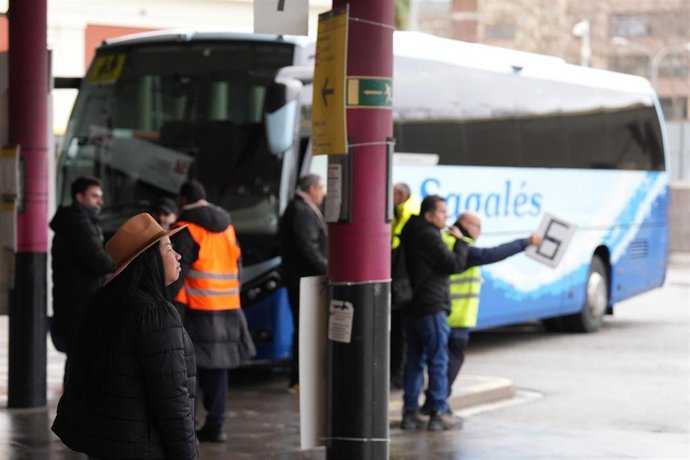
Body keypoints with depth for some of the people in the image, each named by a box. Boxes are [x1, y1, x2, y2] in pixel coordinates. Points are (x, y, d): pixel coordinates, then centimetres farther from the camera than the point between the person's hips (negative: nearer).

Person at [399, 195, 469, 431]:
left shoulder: (411, 235, 14)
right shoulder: (430, 237, -16)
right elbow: (455, 265, -17)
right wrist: (460, 241, -4)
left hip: (412, 308, 9)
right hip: (431, 309, -9)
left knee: (414, 361, 12)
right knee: (438, 362, -2)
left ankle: (410, 411, 14)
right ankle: (439, 413, 0)